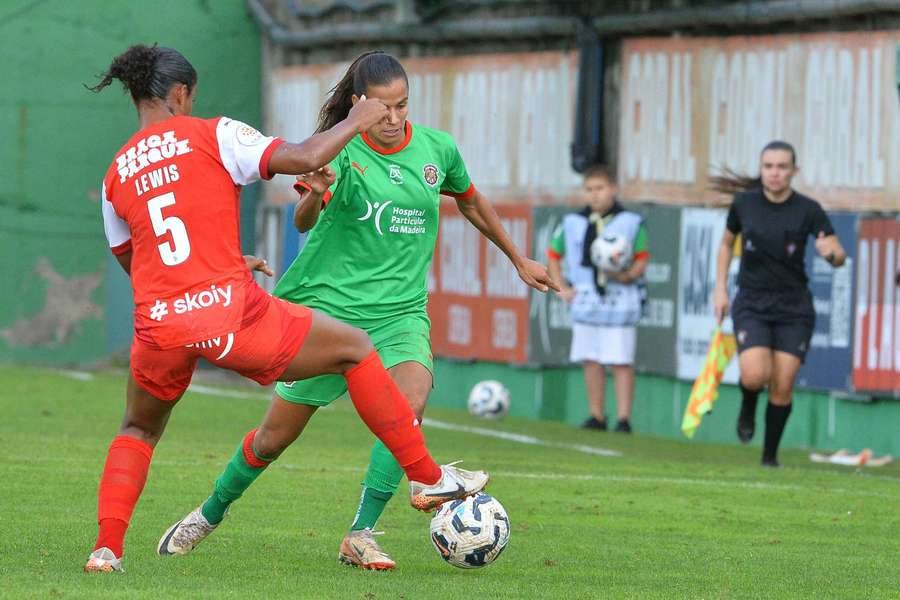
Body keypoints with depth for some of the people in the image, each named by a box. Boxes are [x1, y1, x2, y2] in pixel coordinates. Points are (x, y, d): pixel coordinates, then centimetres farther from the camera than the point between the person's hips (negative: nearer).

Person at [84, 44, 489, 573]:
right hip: (229, 311, -4)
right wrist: (355, 123, 9)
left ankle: (107, 549, 9)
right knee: (355, 347, 15)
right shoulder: (213, 136, 0)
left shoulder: (116, 175, 14)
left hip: (157, 326, 4)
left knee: (139, 431, 30)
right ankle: (428, 479, 18)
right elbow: (303, 158, -10)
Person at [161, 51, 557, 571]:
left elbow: (472, 203, 21)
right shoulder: (340, 151, -12)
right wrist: (315, 195, -51)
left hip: (400, 309, 2)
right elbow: (303, 221, -28)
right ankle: (212, 512, 28)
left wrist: (519, 260, 30)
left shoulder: (436, 148, 1)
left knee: (410, 404, -26)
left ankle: (361, 536, -20)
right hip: (327, 303, -2)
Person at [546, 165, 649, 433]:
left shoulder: (631, 222, 0)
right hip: (585, 300, 4)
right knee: (591, 360, 7)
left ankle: (624, 418, -4)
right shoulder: (573, 223, 8)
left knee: (621, 362, -6)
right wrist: (561, 288, 10)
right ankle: (597, 416, 15)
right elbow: (553, 255, 19)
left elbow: (642, 258, 1)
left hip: (620, 299, -4)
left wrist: (629, 275, -19)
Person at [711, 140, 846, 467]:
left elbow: (840, 256, -9)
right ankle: (748, 408, 16)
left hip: (794, 309, 0)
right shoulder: (744, 204, -2)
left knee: (782, 387, -6)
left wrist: (831, 252, -33)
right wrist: (720, 289, 7)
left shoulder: (808, 210, -7)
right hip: (751, 305, 0)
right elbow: (727, 243, 15)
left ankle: (770, 456, 12)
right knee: (755, 375, -20)